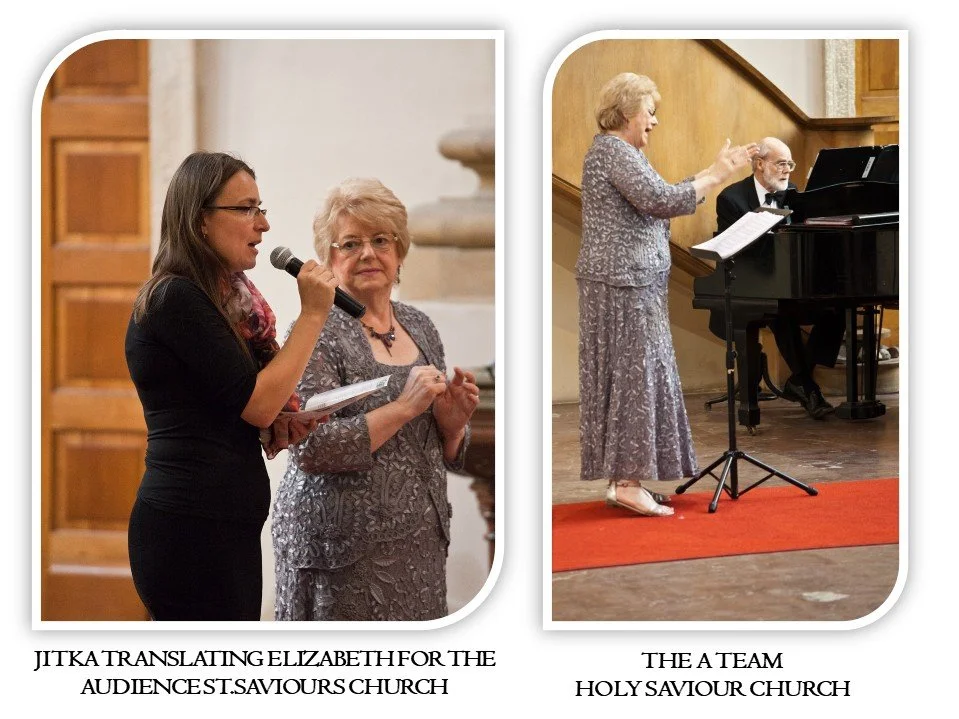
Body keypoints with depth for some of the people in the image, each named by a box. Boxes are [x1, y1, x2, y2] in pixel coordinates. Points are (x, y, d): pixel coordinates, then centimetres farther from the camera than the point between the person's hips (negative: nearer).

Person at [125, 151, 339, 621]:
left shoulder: (225, 298, 15)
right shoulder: (177, 298, -13)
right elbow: (255, 402, -16)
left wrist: (279, 420, 5)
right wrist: (312, 314, -11)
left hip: (225, 528, 10)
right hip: (191, 529, -10)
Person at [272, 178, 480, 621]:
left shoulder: (420, 327, 9)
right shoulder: (317, 333, -9)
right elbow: (308, 449, -18)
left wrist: (451, 424, -5)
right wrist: (403, 407, -20)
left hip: (422, 542, 6)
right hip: (347, 550, -6)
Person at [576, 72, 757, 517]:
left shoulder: (624, 152, 19)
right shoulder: (611, 150, -13)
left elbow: (660, 199, 19)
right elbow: (661, 200, -22)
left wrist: (715, 171, 14)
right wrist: (716, 176, -13)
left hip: (632, 281, 10)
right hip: (622, 281, -10)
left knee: (635, 375, 10)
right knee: (634, 374, -8)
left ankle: (623, 479, 14)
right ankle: (627, 483, -4)